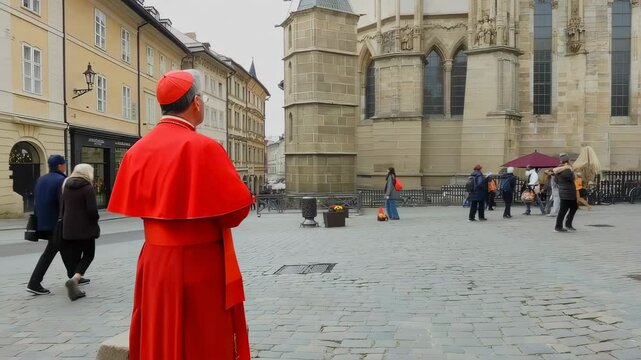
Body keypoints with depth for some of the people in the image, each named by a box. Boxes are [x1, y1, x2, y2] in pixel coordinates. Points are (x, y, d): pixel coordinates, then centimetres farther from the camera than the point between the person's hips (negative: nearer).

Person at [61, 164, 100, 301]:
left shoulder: (67, 187, 8)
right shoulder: (88, 188, -13)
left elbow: (62, 207, 14)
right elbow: (92, 210, -19)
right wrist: (95, 218, 1)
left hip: (68, 228, 6)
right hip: (85, 228, -6)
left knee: (73, 255, 16)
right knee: (88, 255, 4)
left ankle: (75, 277, 23)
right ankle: (74, 279, -14)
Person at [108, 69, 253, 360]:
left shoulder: (138, 150, 2)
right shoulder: (203, 148, -18)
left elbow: (132, 204, 12)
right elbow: (237, 207, -16)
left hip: (154, 262, 7)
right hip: (200, 265, -6)